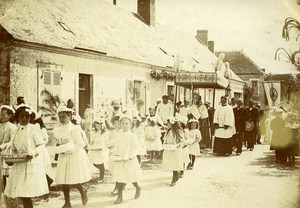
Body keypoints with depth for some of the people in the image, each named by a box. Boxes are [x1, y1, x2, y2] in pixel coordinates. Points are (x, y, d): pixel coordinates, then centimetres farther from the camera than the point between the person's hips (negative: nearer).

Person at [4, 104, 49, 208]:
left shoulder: (33, 129, -4)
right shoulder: (15, 132, 11)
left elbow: (41, 145, -5)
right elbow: (13, 150, 18)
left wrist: (33, 153, -22)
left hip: (33, 163, -5)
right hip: (19, 164, 5)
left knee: (26, 194, -8)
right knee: (21, 194, 2)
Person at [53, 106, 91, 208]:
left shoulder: (74, 129, -12)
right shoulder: (58, 130, 8)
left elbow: (81, 144, -14)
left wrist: (70, 150, -18)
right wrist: (61, 149, 5)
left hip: (75, 156, -6)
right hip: (63, 157, 6)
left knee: (73, 180, -7)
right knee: (64, 181, 5)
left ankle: (83, 191, 24)